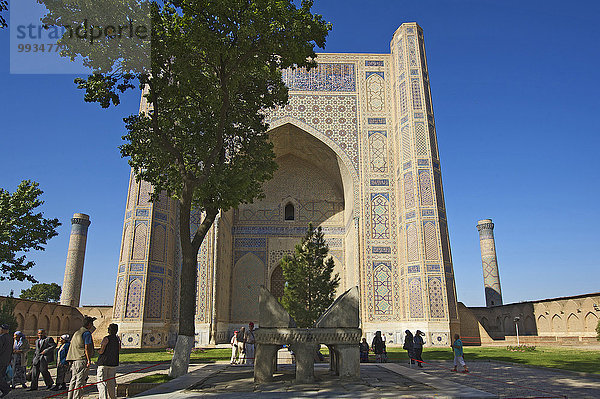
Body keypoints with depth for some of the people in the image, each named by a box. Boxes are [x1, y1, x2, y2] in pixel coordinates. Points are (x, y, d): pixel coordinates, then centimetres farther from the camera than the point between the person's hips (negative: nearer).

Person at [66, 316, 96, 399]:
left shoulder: (76, 333, 20)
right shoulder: (87, 333, -8)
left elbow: (72, 347, 22)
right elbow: (87, 347, -15)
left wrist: (71, 361, 25)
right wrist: (89, 360, -15)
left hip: (74, 360, 9)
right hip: (82, 360, -9)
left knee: (73, 380, 12)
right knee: (80, 380, -6)